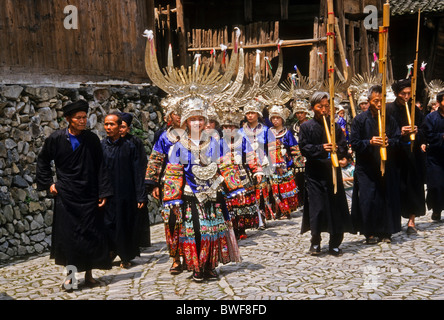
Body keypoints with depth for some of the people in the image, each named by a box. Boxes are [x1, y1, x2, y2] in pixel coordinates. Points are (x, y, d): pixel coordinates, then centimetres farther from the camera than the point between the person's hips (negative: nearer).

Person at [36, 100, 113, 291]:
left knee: (91, 235, 4)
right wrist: (49, 183, 3)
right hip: (65, 195, -1)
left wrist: (103, 193, -4)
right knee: (67, 234, 1)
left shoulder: (91, 139, -1)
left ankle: (88, 274, 18)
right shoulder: (56, 139, -3)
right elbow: (43, 161, 11)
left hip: (88, 195, 1)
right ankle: (71, 275, 12)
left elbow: (100, 168, 1)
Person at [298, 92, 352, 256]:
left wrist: (337, 149, -15)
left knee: (336, 205, 1)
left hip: (333, 170, 3)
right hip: (315, 173, -2)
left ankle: (335, 244, 11)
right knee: (317, 207, -4)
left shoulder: (335, 126, 11)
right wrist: (321, 149, -21)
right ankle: (315, 242, 13)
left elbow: (344, 147, 7)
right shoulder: (306, 127, 3)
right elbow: (304, 148, -6)